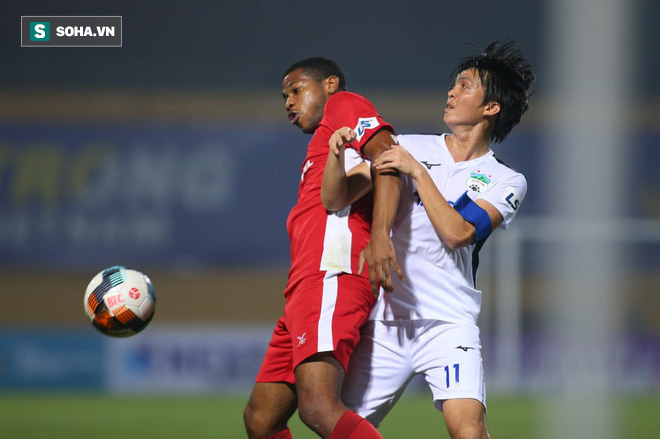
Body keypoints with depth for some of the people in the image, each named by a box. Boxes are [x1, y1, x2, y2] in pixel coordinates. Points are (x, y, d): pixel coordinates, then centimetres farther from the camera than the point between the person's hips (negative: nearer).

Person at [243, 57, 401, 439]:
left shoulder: (344, 104, 8)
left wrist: (380, 235, -25)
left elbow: (386, 154, -10)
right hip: (303, 291, 10)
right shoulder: (321, 146, 35)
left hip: (330, 275, -10)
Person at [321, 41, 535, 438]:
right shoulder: (409, 148, 11)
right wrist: (336, 155, -14)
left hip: (449, 321, -3)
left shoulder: (507, 182, 5)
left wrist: (417, 171, -11)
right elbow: (335, 199, 5)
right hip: (385, 319, 3)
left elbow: (457, 233, -11)